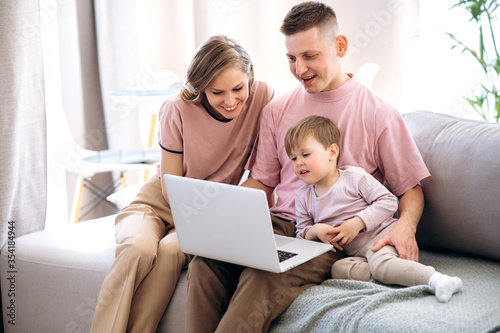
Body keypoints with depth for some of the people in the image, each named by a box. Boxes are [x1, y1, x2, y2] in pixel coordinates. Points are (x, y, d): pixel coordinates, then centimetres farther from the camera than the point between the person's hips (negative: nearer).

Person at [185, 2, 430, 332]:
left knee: (262, 280, -35)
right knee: (206, 260, -28)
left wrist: (405, 226, -17)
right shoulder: (277, 110, 14)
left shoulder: (378, 113, 1)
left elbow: (411, 190, 6)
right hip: (280, 224, 4)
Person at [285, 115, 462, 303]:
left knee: (380, 263, -35)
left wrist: (357, 223, -19)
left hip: (381, 234, -6)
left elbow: (388, 201, -9)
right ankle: (390, 271, -27)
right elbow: (301, 233, 13)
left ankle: (435, 279, -43)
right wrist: (315, 231, -12)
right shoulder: (303, 197, 8)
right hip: (353, 251, 6)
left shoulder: (354, 177, -7)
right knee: (337, 270, -24)